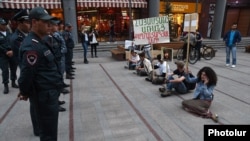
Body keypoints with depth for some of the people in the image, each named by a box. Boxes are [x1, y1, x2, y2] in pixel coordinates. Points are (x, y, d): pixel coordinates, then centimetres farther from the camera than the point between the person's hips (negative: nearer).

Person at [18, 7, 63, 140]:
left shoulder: (39, 42, 13)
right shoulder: (32, 46, -21)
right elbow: (27, 74, -23)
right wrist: (25, 93, -6)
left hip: (48, 93, 10)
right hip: (45, 95, -10)